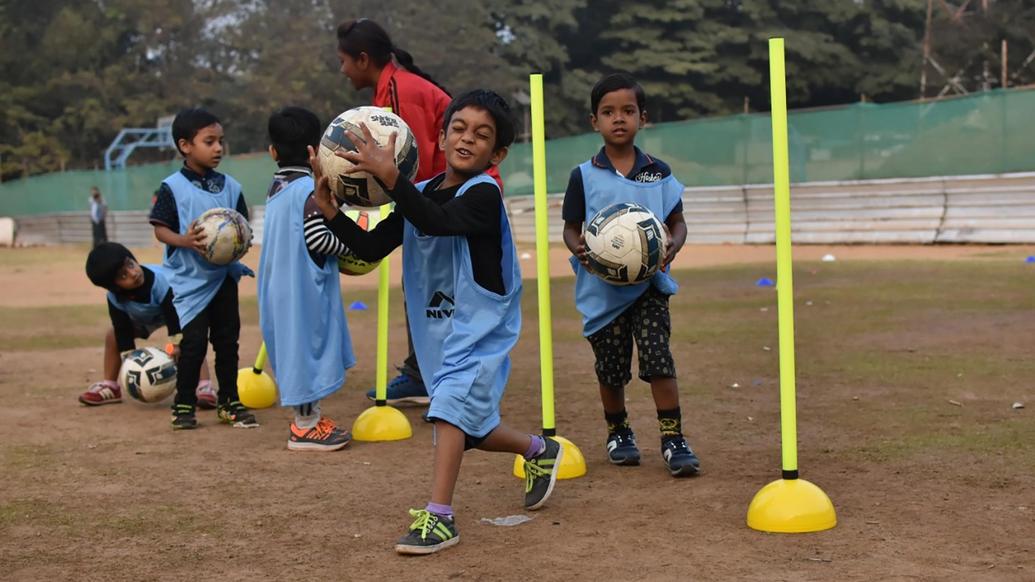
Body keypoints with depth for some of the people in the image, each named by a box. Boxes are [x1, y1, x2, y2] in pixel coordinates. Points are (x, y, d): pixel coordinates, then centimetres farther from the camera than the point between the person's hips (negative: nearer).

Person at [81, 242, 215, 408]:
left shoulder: (159, 280, -43)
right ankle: (109, 387, 12)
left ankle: (204, 387, -37)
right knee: (113, 337, -3)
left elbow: (173, 316, -38)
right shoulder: (115, 299, -30)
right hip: (144, 318, 5)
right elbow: (123, 332, -23)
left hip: (174, 308, -5)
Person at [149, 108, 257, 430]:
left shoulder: (230, 186, 5)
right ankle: (184, 405, 9)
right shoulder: (172, 188, -7)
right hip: (190, 279, -4)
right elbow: (160, 229, -9)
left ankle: (229, 402, 21)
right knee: (193, 342, -6)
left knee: (227, 340, 10)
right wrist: (186, 241, -27)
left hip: (225, 275, 4)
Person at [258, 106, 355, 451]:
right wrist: (350, 245, -6)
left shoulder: (277, 188, 11)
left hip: (280, 287, 9)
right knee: (306, 345, -2)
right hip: (305, 289, -9)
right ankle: (305, 428, 4)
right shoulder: (310, 190, -16)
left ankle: (308, 418, 24)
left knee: (297, 347, 15)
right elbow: (318, 239, -21)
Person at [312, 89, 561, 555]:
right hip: (436, 329, 8)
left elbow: (435, 221, -37)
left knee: (452, 403, -25)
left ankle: (439, 516, -21)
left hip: (482, 328, -8)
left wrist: (389, 175, -45)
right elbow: (370, 248, 2)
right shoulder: (421, 195, 4)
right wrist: (329, 209, -11)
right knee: (470, 427, 18)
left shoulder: (483, 194, -18)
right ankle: (539, 450, 44)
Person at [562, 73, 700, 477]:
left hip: (649, 283, 0)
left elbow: (677, 221, 7)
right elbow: (570, 227, 3)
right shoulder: (584, 176, -2)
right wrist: (578, 248, -19)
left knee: (658, 360, -10)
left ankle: (673, 440, -1)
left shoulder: (658, 173, 2)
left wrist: (673, 245, -15)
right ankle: (618, 432, 32)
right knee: (611, 368, 10)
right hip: (602, 288, 0)